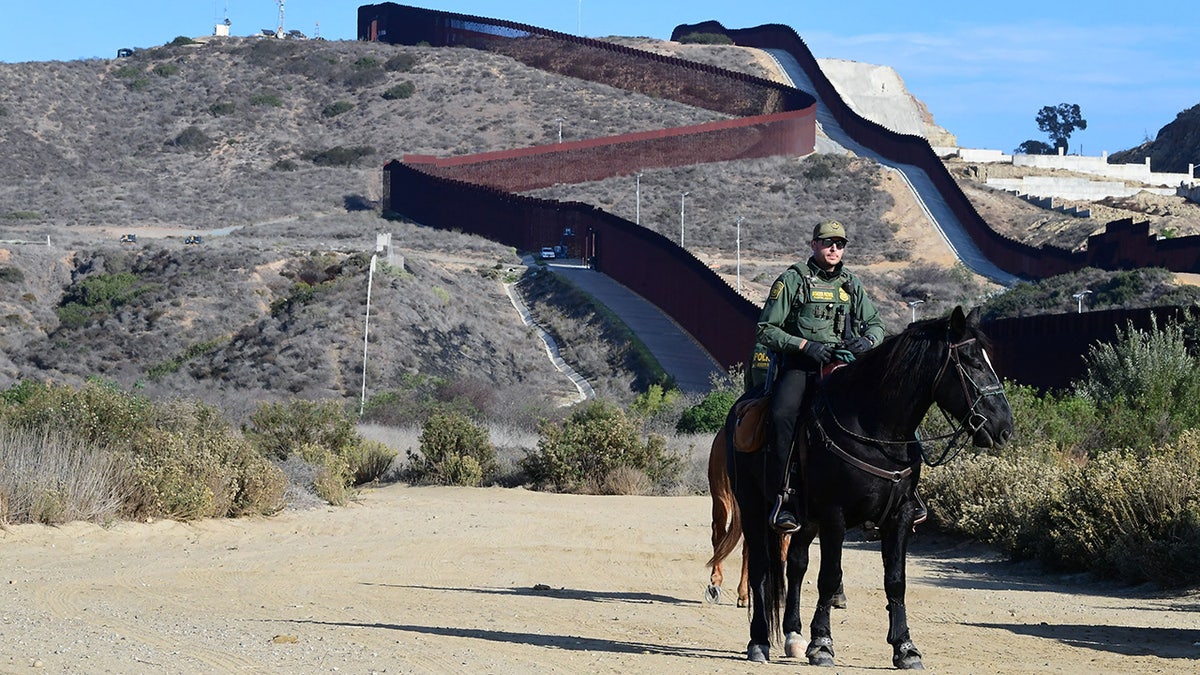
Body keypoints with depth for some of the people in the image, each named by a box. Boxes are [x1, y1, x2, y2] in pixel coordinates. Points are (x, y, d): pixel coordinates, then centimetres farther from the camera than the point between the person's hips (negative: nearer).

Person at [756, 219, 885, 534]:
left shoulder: (851, 284, 19)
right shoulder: (792, 280, 5)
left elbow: (876, 322, 25)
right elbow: (766, 330, 0)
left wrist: (868, 341, 0)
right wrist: (806, 345, -13)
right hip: (800, 366, -4)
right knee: (782, 415, -34)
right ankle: (784, 497, -30)